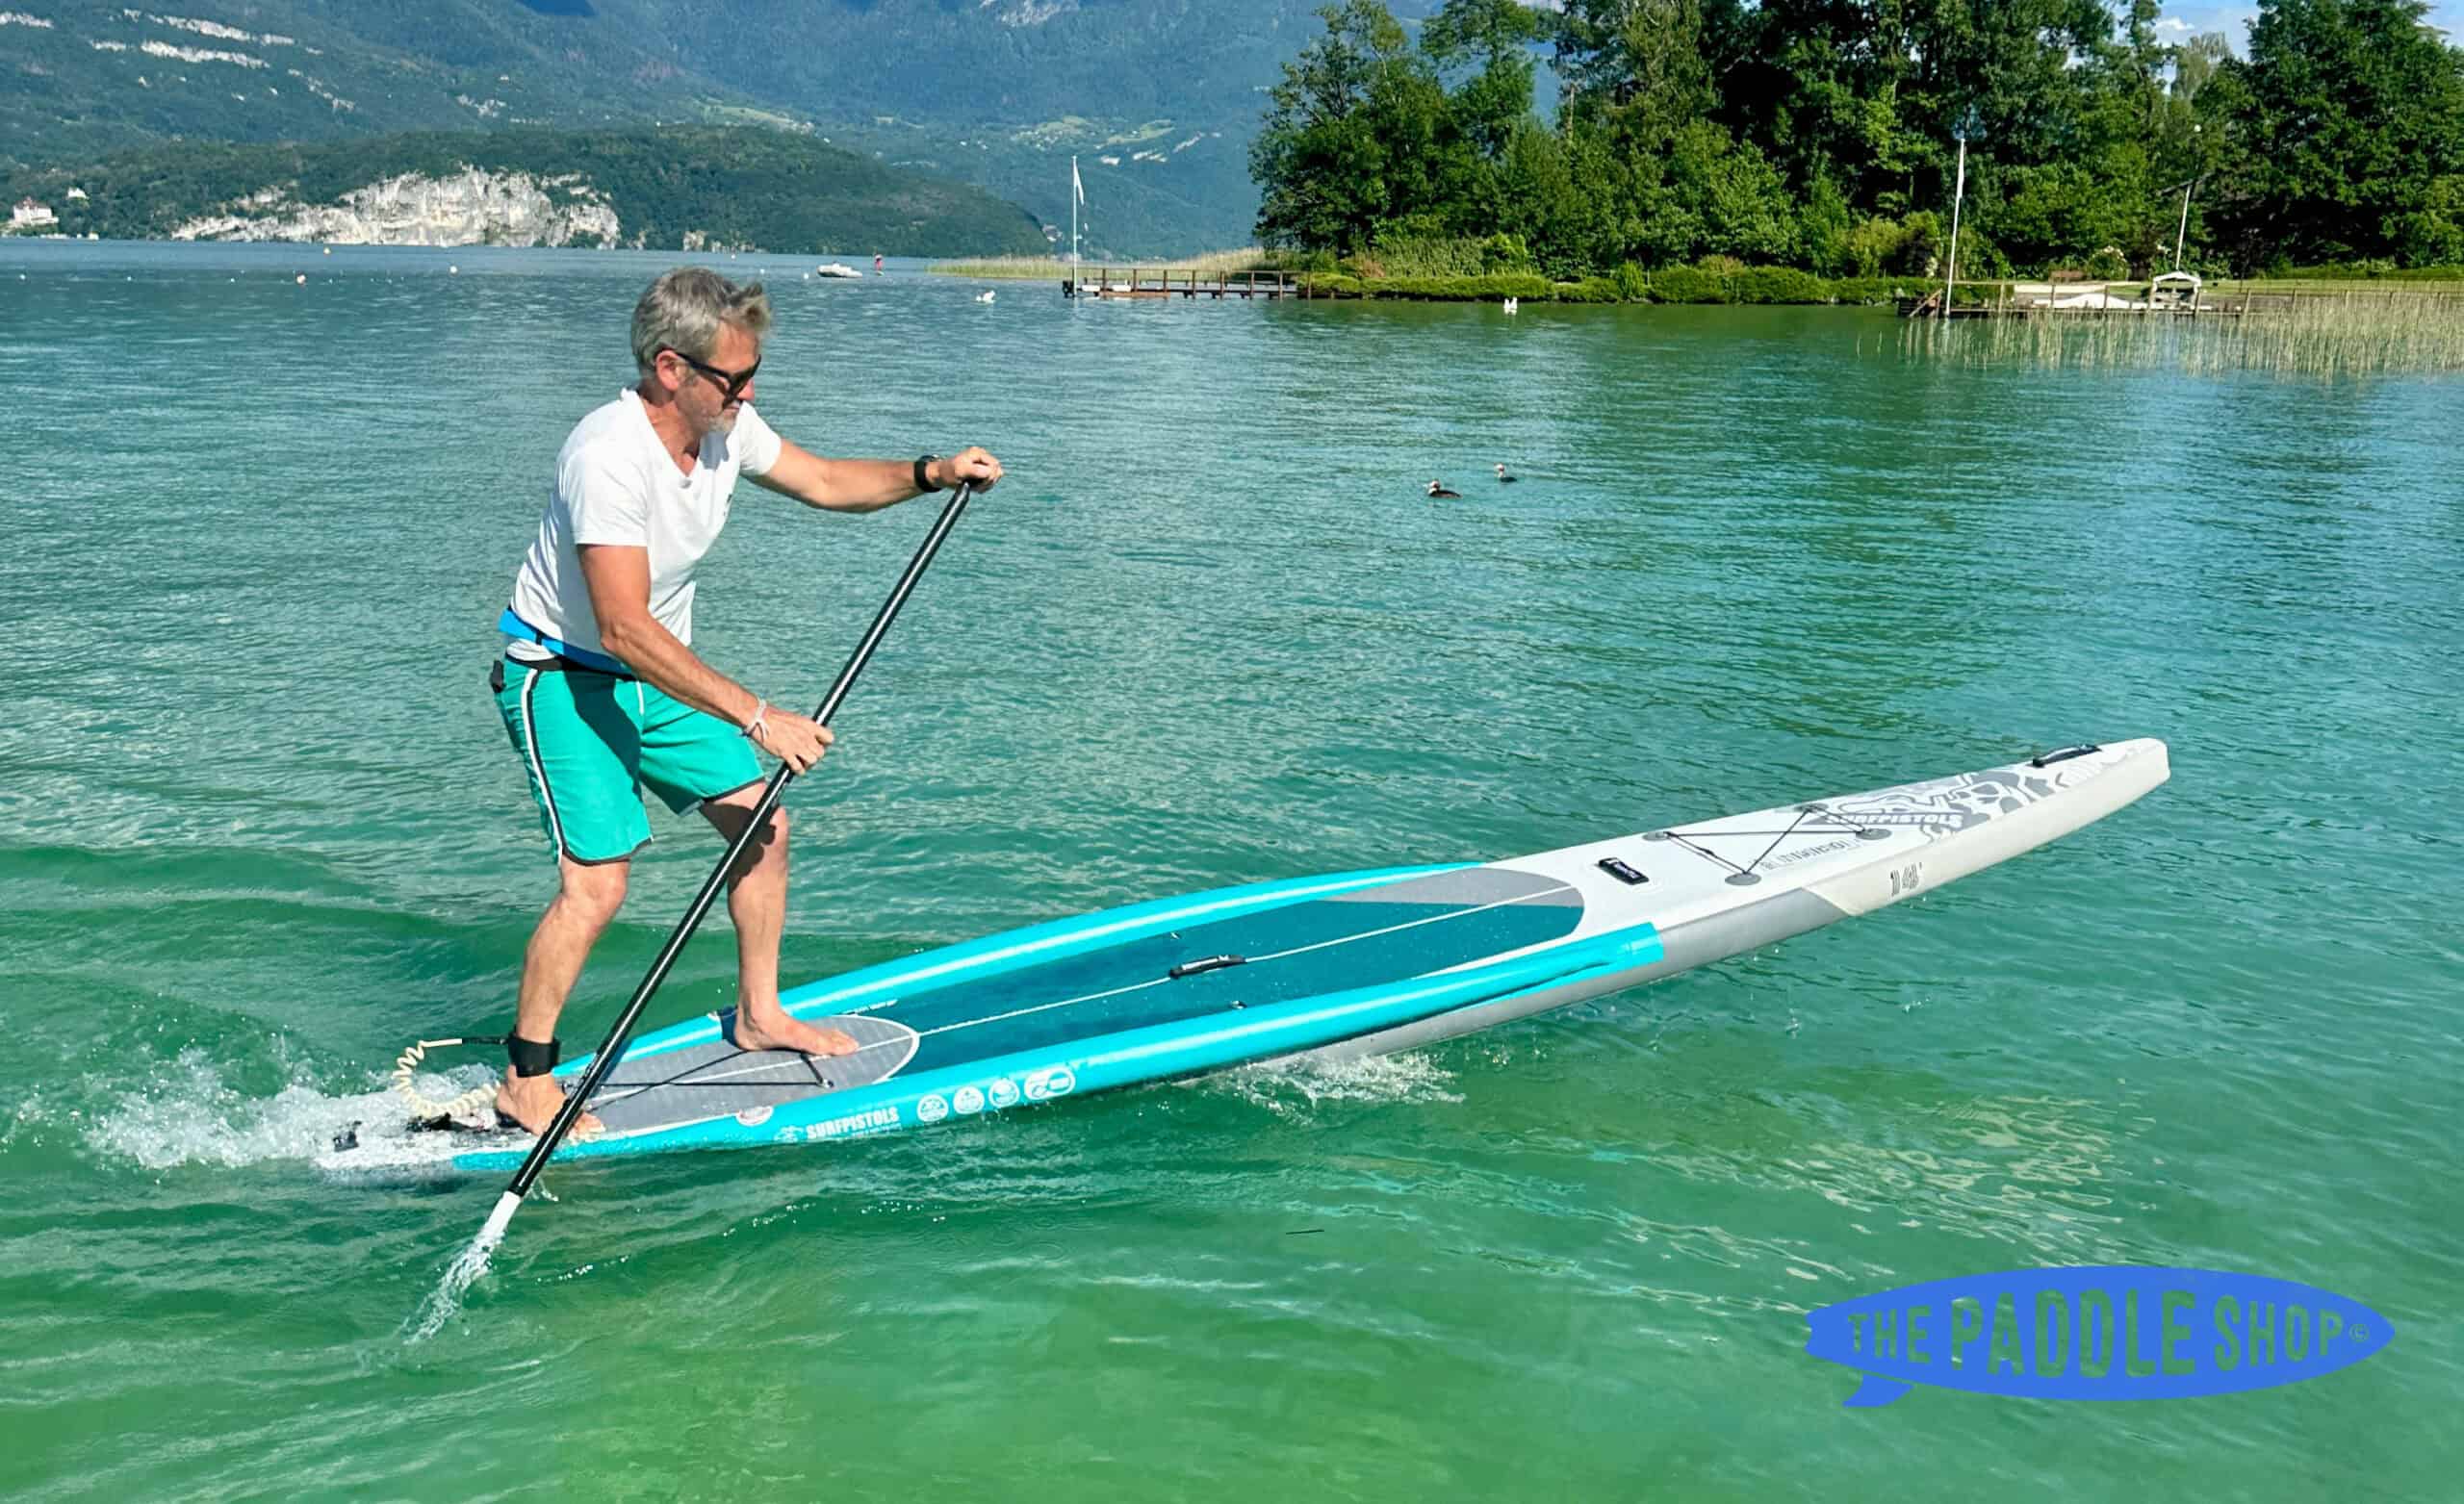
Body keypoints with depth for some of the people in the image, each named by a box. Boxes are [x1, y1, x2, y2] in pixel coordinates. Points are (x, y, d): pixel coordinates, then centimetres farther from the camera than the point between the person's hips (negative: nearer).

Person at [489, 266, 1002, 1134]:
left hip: (659, 675, 8)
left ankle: (758, 1016, 24)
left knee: (764, 824, 6)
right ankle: (524, 1081, 4)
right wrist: (756, 718, -39)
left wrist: (931, 474, -6)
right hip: (562, 680, -8)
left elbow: (823, 481, 11)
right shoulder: (608, 456, -31)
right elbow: (625, 628, -37)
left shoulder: (722, 426, -6)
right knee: (596, 884, -14)